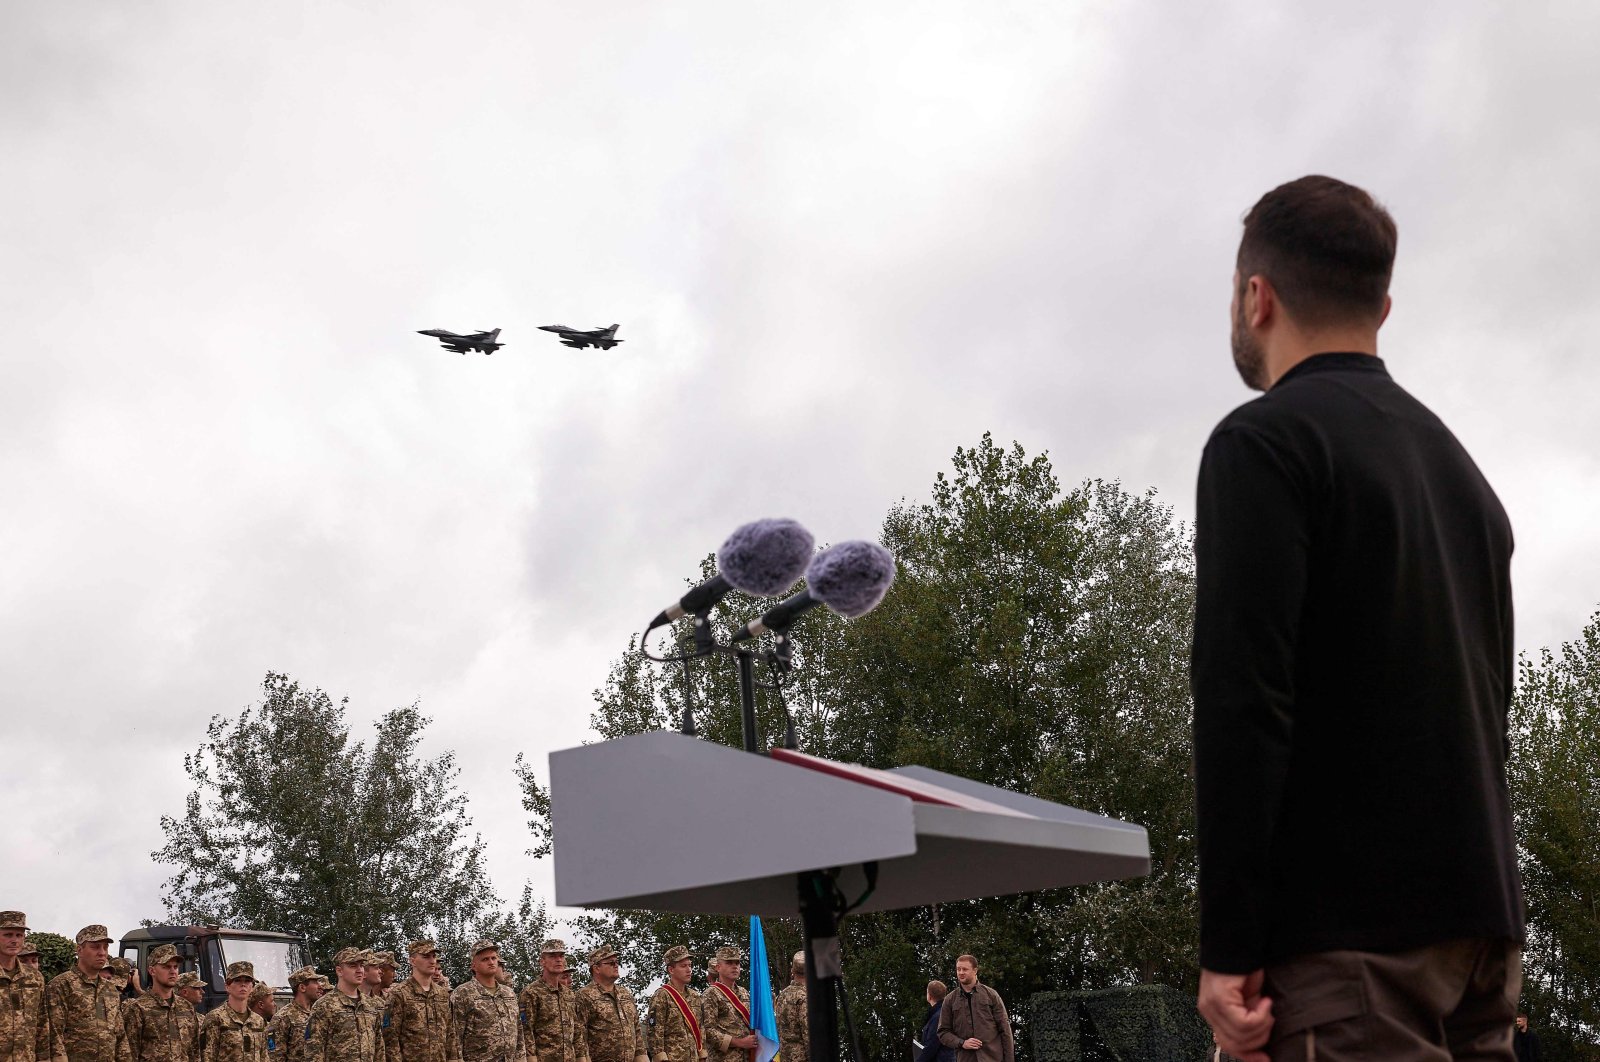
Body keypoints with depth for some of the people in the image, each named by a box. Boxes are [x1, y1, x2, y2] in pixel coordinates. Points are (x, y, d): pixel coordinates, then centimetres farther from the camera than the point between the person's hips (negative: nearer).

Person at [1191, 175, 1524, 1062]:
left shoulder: (1263, 441, -5)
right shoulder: (1456, 463, 21)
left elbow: (1242, 700, -16)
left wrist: (1228, 947, -15)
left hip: (1351, 930, -8)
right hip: (1480, 922, 8)